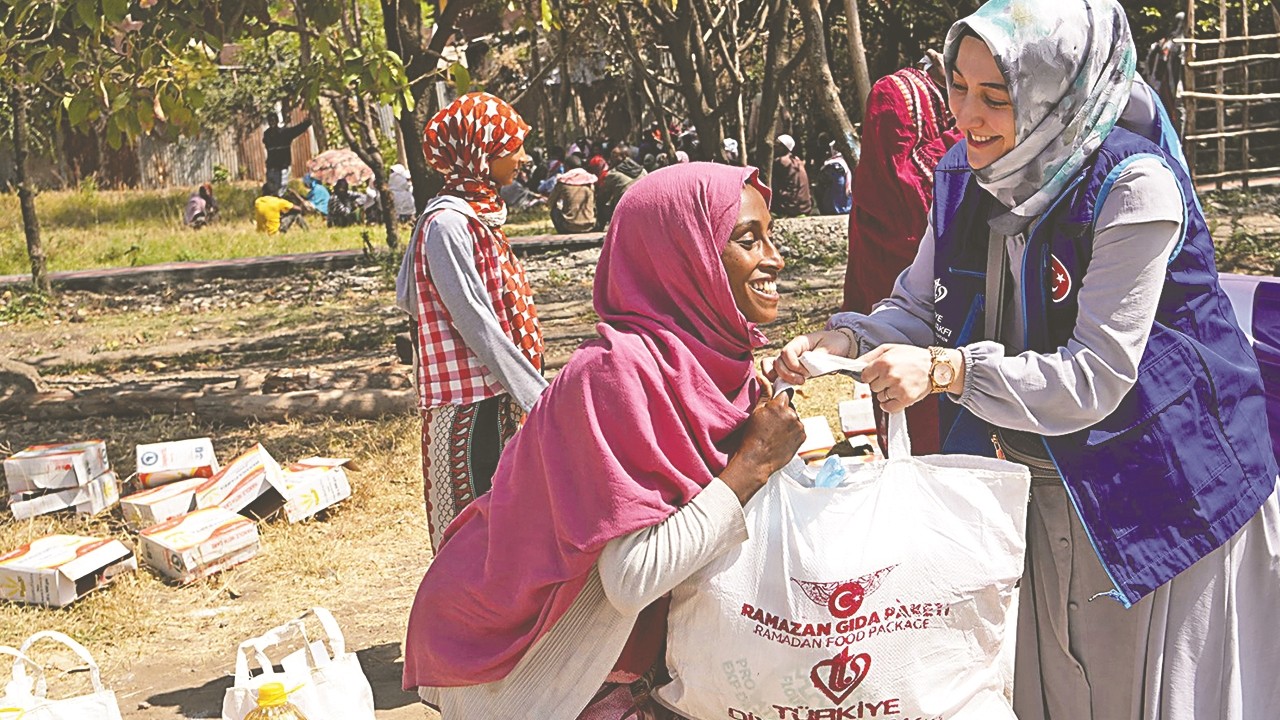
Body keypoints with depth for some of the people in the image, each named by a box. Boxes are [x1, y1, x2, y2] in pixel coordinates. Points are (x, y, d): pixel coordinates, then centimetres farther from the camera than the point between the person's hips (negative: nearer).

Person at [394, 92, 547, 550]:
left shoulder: (480, 216, 14)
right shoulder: (447, 224, -15)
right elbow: (475, 323, -19)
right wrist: (536, 394, -18)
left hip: (497, 401, 9)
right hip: (468, 405, -9)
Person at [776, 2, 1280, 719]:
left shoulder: (1133, 187, -24)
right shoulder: (963, 177, -3)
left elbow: (1095, 376, -26)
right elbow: (919, 308, 4)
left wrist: (946, 370, -33)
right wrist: (849, 339, -16)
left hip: (1158, 491, -6)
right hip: (1039, 485, 6)